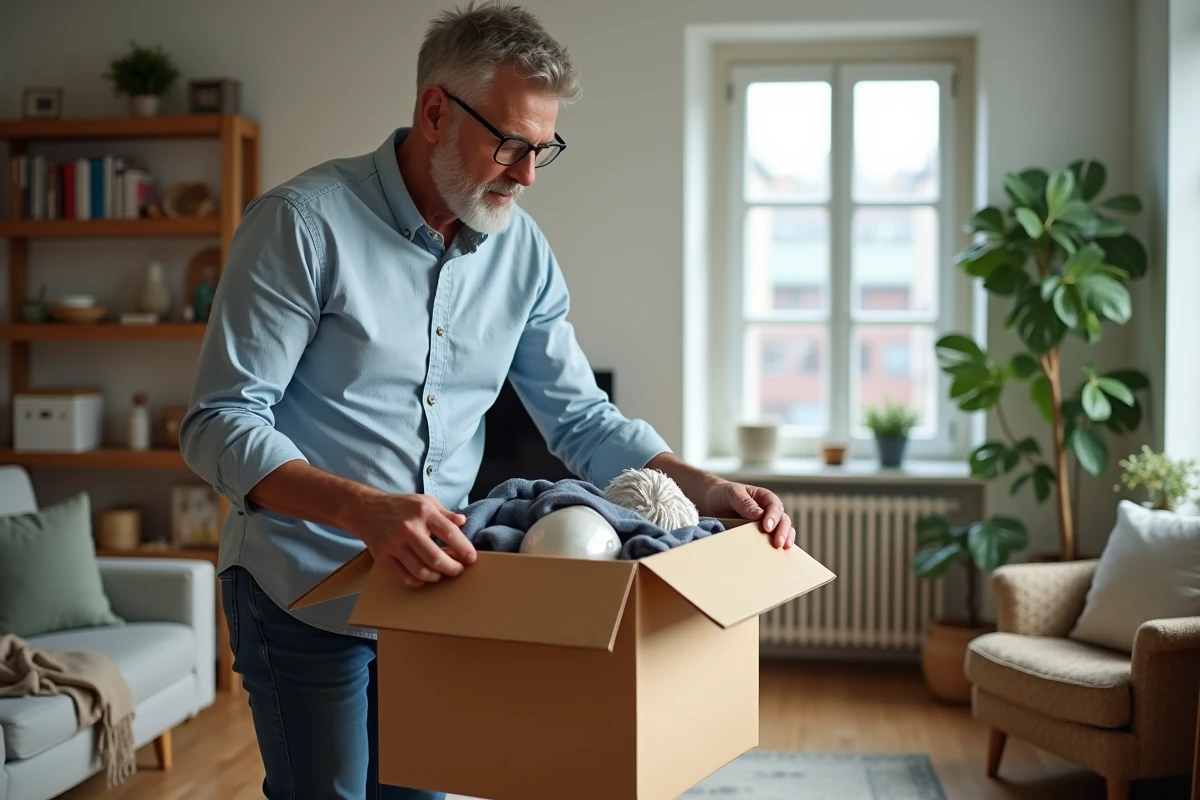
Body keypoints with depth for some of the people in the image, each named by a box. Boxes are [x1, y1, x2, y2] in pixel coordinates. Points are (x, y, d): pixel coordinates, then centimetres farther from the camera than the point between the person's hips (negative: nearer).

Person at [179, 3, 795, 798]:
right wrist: (366, 511, -38)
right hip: (304, 598, -5)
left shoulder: (520, 247, 0)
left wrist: (700, 487, -12)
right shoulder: (305, 222, -18)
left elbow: (580, 414, 5)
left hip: (433, 592, 5)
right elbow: (220, 424, -22)